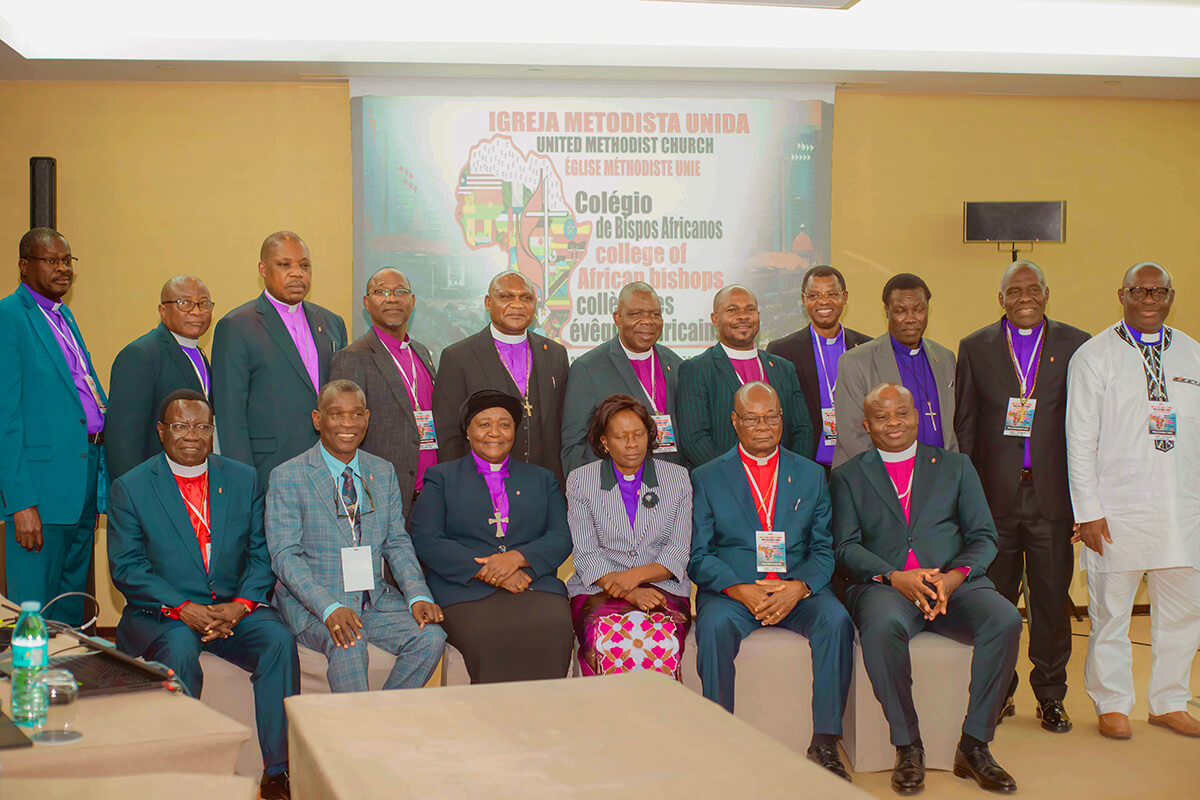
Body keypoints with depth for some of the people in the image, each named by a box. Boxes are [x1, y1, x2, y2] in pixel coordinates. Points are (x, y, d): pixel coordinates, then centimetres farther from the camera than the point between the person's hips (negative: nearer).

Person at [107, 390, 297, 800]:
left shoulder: (244, 479, 11)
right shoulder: (130, 487, 3)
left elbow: (262, 554, 7)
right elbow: (126, 567, -5)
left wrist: (241, 604, -12)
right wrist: (183, 608, -18)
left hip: (235, 609, 2)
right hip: (162, 614, -2)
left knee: (280, 641, -26)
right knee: (180, 650, -34)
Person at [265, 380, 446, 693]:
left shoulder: (384, 473, 12)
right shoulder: (287, 477, -4)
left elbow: (397, 543, 10)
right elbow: (286, 556, -10)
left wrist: (418, 596, -9)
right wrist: (330, 608, -26)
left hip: (376, 598, 5)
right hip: (312, 603, -4)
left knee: (430, 637, -20)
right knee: (348, 646, -34)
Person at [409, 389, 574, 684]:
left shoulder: (542, 479, 25)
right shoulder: (441, 478, 17)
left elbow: (561, 538, 11)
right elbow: (425, 541, 2)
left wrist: (516, 558, -10)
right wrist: (487, 571, -10)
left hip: (536, 586, 2)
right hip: (466, 591, -2)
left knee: (554, 631, -31)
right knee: (491, 637, -34)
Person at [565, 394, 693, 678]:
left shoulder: (677, 478, 13)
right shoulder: (580, 481, 9)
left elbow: (678, 552, 6)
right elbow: (586, 555, 0)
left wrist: (636, 576, -13)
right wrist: (628, 592, -16)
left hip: (662, 588, 1)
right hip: (598, 590, 0)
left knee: (660, 638, -34)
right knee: (606, 637, -34)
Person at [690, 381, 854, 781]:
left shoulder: (811, 475, 14)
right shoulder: (707, 478, 9)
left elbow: (823, 549, 8)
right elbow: (699, 556, 1)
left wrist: (798, 587, -13)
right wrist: (740, 590, -16)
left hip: (797, 591, 2)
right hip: (732, 591, -1)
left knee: (836, 620, -28)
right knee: (715, 627, -33)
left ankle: (825, 743, -21)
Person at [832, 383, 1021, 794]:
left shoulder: (956, 466, 19)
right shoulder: (848, 476, 16)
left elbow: (983, 537, 11)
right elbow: (846, 548, 4)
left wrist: (955, 576, -10)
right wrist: (896, 578, -14)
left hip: (954, 583, 2)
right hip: (882, 586, -2)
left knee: (1005, 619, -29)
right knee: (881, 625, -37)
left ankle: (974, 745, -16)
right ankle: (908, 748, -20)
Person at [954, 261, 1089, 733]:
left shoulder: (1076, 346, 5)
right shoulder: (975, 348, 8)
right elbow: (964, 425, 7)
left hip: (1052, 493, 0)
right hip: (994, 494, 0)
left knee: (1052, 597, 4)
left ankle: (1050, 697, 17)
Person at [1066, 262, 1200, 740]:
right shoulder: (1094, 357, 0)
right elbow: (1080, 441, -4)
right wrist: (1089, 511, -9)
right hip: (1117, 511, -4)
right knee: (1110, 613, 3)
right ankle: (1112, 704, 19)